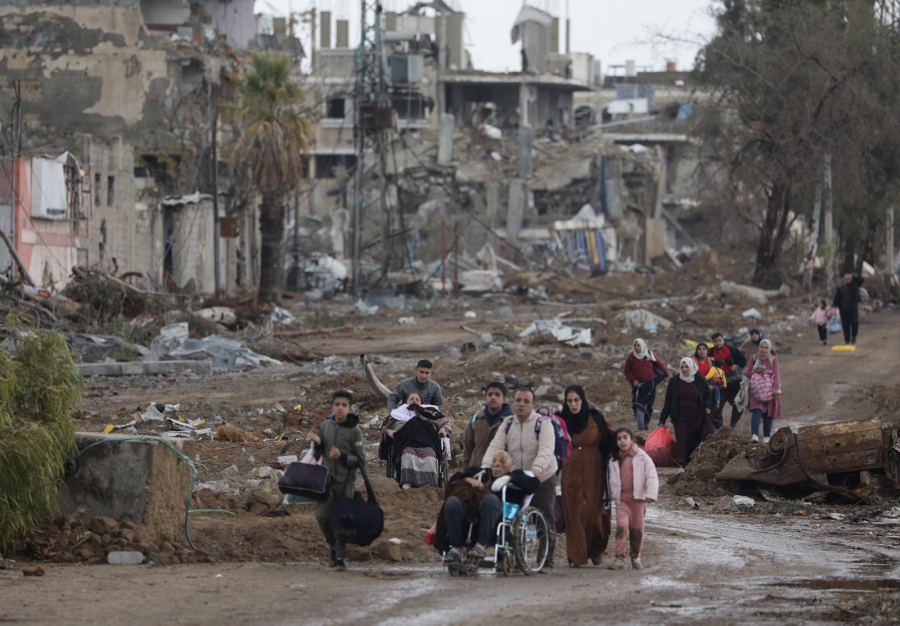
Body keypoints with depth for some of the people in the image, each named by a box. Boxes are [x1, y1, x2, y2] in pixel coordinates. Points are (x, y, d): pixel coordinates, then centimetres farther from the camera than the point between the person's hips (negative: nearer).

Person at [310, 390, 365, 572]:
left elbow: (360, 460, -3)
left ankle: (341, 557, 9)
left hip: (345, 482, -3)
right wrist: (317, 444, -7)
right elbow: (317, 455, 15)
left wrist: (342, 456, -18)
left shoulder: (354, 431, -4)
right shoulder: (324, 426, 6)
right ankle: (333, 546, 20)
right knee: (321, 515, -4)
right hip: (326, 480, 3)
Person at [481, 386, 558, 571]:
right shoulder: (507, 424, 6)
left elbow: (546, 450, -23)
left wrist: (536, 468, -41)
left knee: (545, 522, -2)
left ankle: (546, 561, 6)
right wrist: (486, 467, -23)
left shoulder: (543, 424, -8)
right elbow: (495, 447, -4)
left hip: (542, 480, -4)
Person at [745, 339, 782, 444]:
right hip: (757, 390, -1)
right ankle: (754, 435, -28)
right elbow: (748, 373, 5)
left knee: (769, 413, 2)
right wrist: (758, 371, -14)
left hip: (770, 390, 1)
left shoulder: (773, 359, 7)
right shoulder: (754, 359, 8)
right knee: (757, 411, -18)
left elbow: (776, 374, 0)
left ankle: (767, 437, 10)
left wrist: (775, 388, -13)